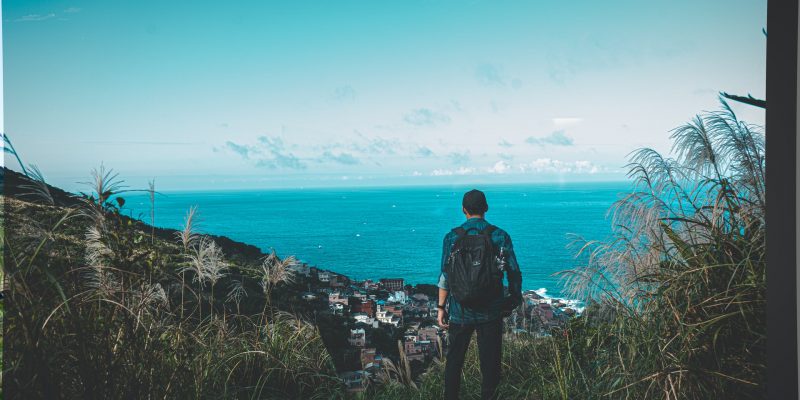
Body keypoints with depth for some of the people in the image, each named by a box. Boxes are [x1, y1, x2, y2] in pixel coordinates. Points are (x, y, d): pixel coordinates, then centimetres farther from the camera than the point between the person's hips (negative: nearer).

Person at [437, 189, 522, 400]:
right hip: (491, 311, 0)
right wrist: (515, 299, 11)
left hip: (460, 311, 0)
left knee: (454, 360, 15)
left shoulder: (452, 237, -4)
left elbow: (445, 276, -4)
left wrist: (441, 307, 3)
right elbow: (514, 273, -3)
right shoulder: (500, 236, -4)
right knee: (490, 362, 10)